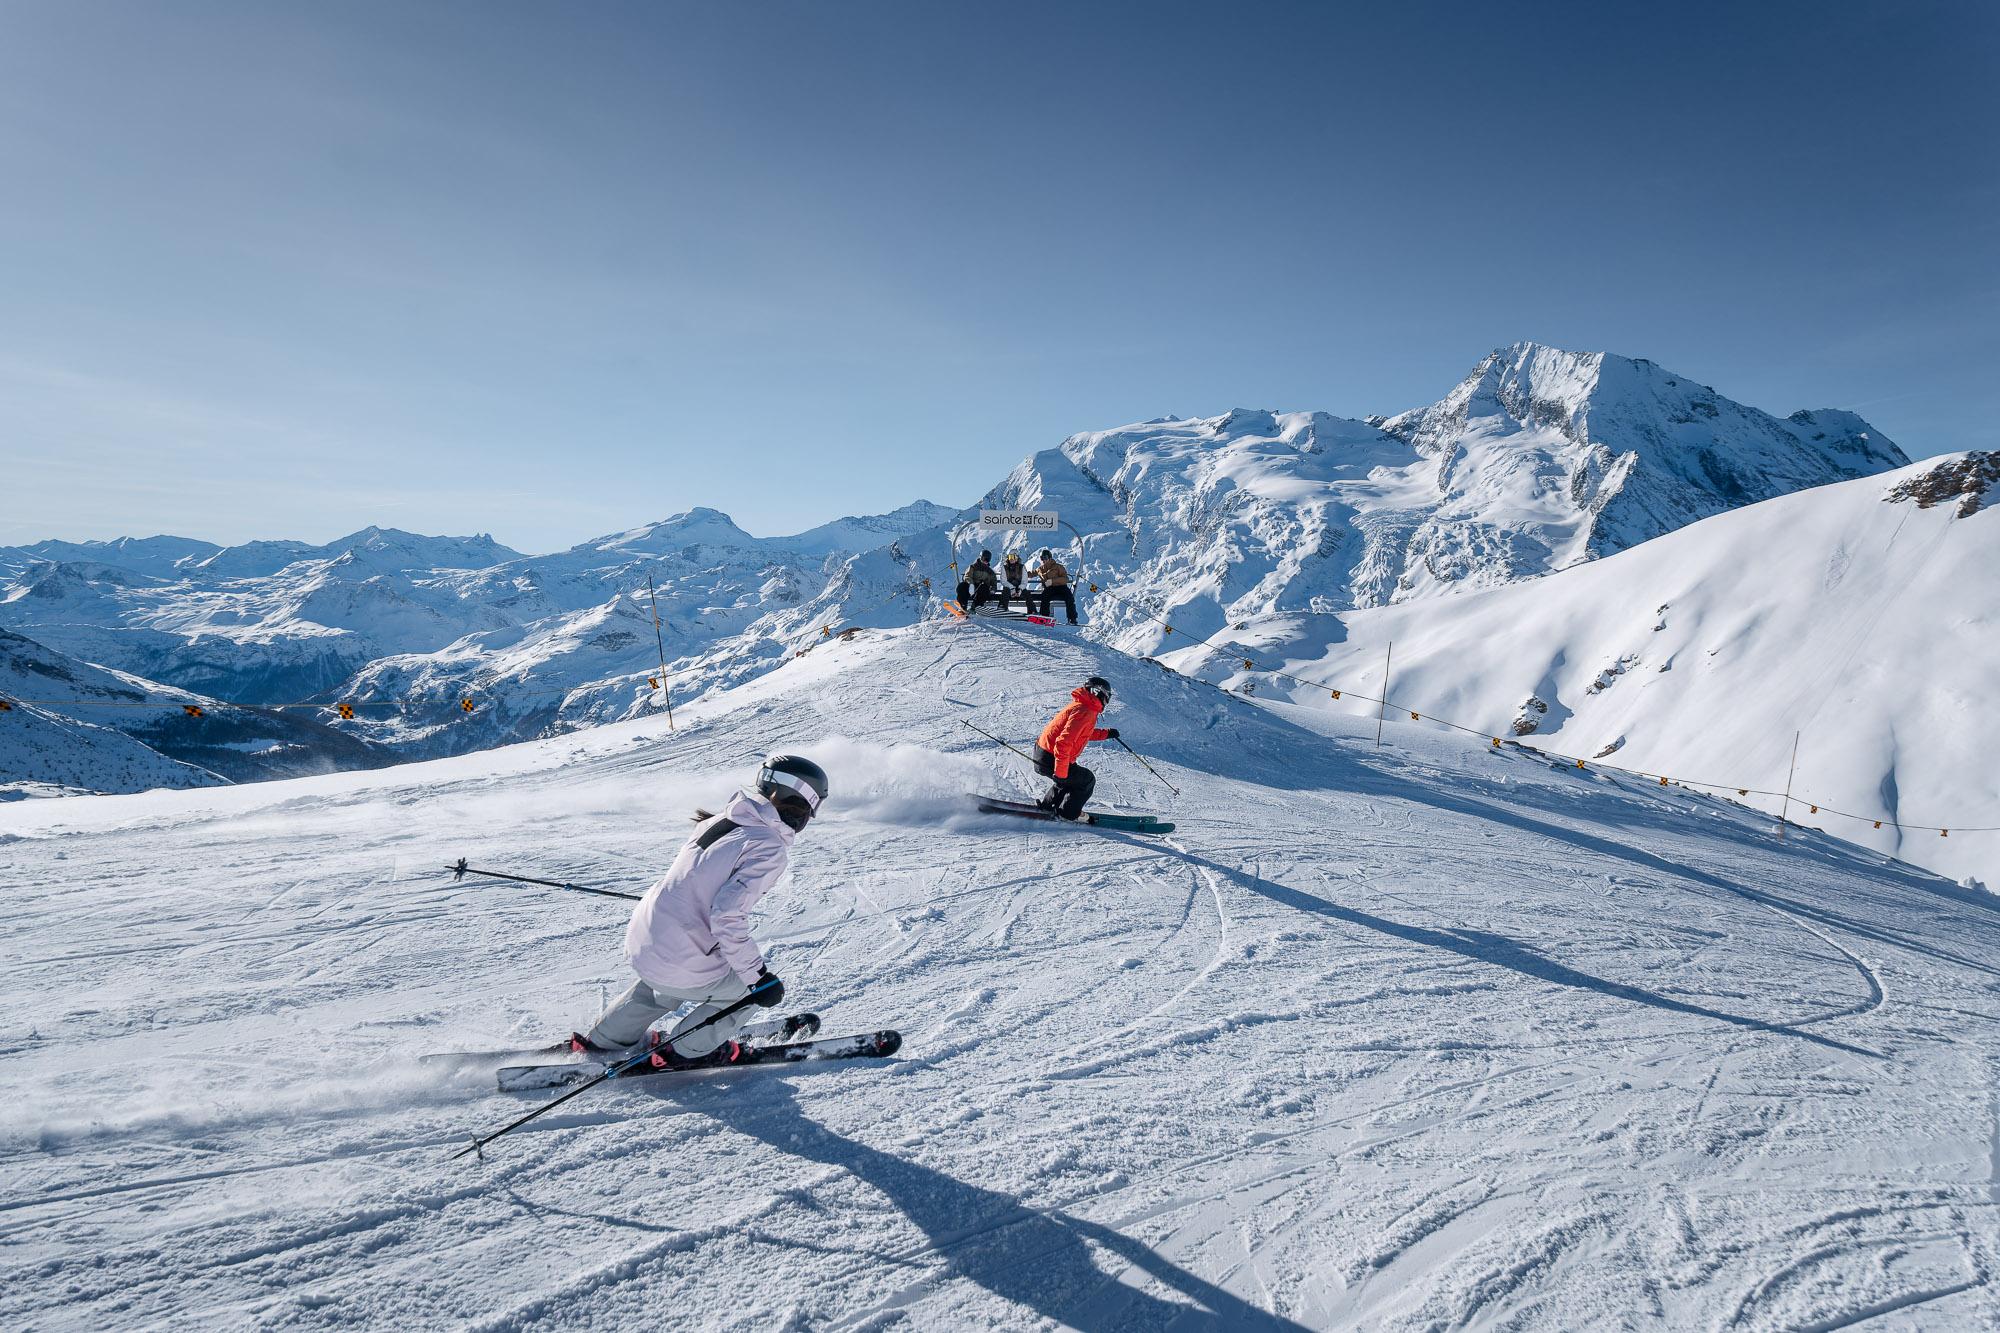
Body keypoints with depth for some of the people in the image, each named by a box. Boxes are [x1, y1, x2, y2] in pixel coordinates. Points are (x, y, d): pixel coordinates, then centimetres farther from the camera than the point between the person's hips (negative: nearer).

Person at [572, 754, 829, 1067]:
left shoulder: (724, 819, 3)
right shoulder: (770, 850, -19)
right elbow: (728, 917, -26)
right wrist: (757, 974, -16)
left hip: (640, 940, 8)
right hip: (678, 964, -8)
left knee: (664, 988, 38)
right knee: (747, 989, 17)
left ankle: (601, 1041, 49)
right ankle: (685, 1052, 29)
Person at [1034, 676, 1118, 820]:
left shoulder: (1083, 707, 11)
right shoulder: (1084, 712, -21)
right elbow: (1064, 741, -29)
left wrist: (1106, 733, 29)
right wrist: (1060, 773, -28)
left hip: (1044, 753, 10)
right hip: (1050, 759, -10)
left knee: (1073, 778, 27)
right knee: (1087, 780, 4)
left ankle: (1047, 807, 31)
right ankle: (1067, 815, 12)